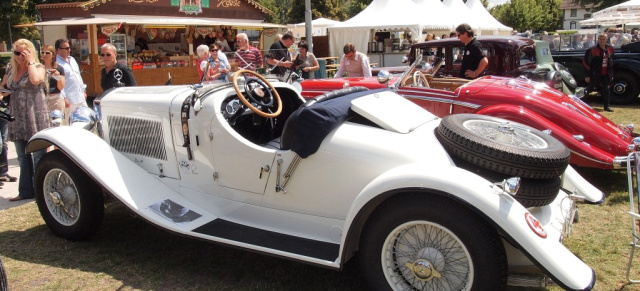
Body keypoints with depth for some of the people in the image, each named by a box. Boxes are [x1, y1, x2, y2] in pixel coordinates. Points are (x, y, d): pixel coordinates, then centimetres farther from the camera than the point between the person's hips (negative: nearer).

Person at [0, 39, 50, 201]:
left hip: (36, 118, -6)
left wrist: (30, 61, -13)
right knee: (22, 158, 11)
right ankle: (25, 191, 20)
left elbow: (35, 80, -24)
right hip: (17, 119, 7)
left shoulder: (38, 68, -2)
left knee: (39, 156, -2)